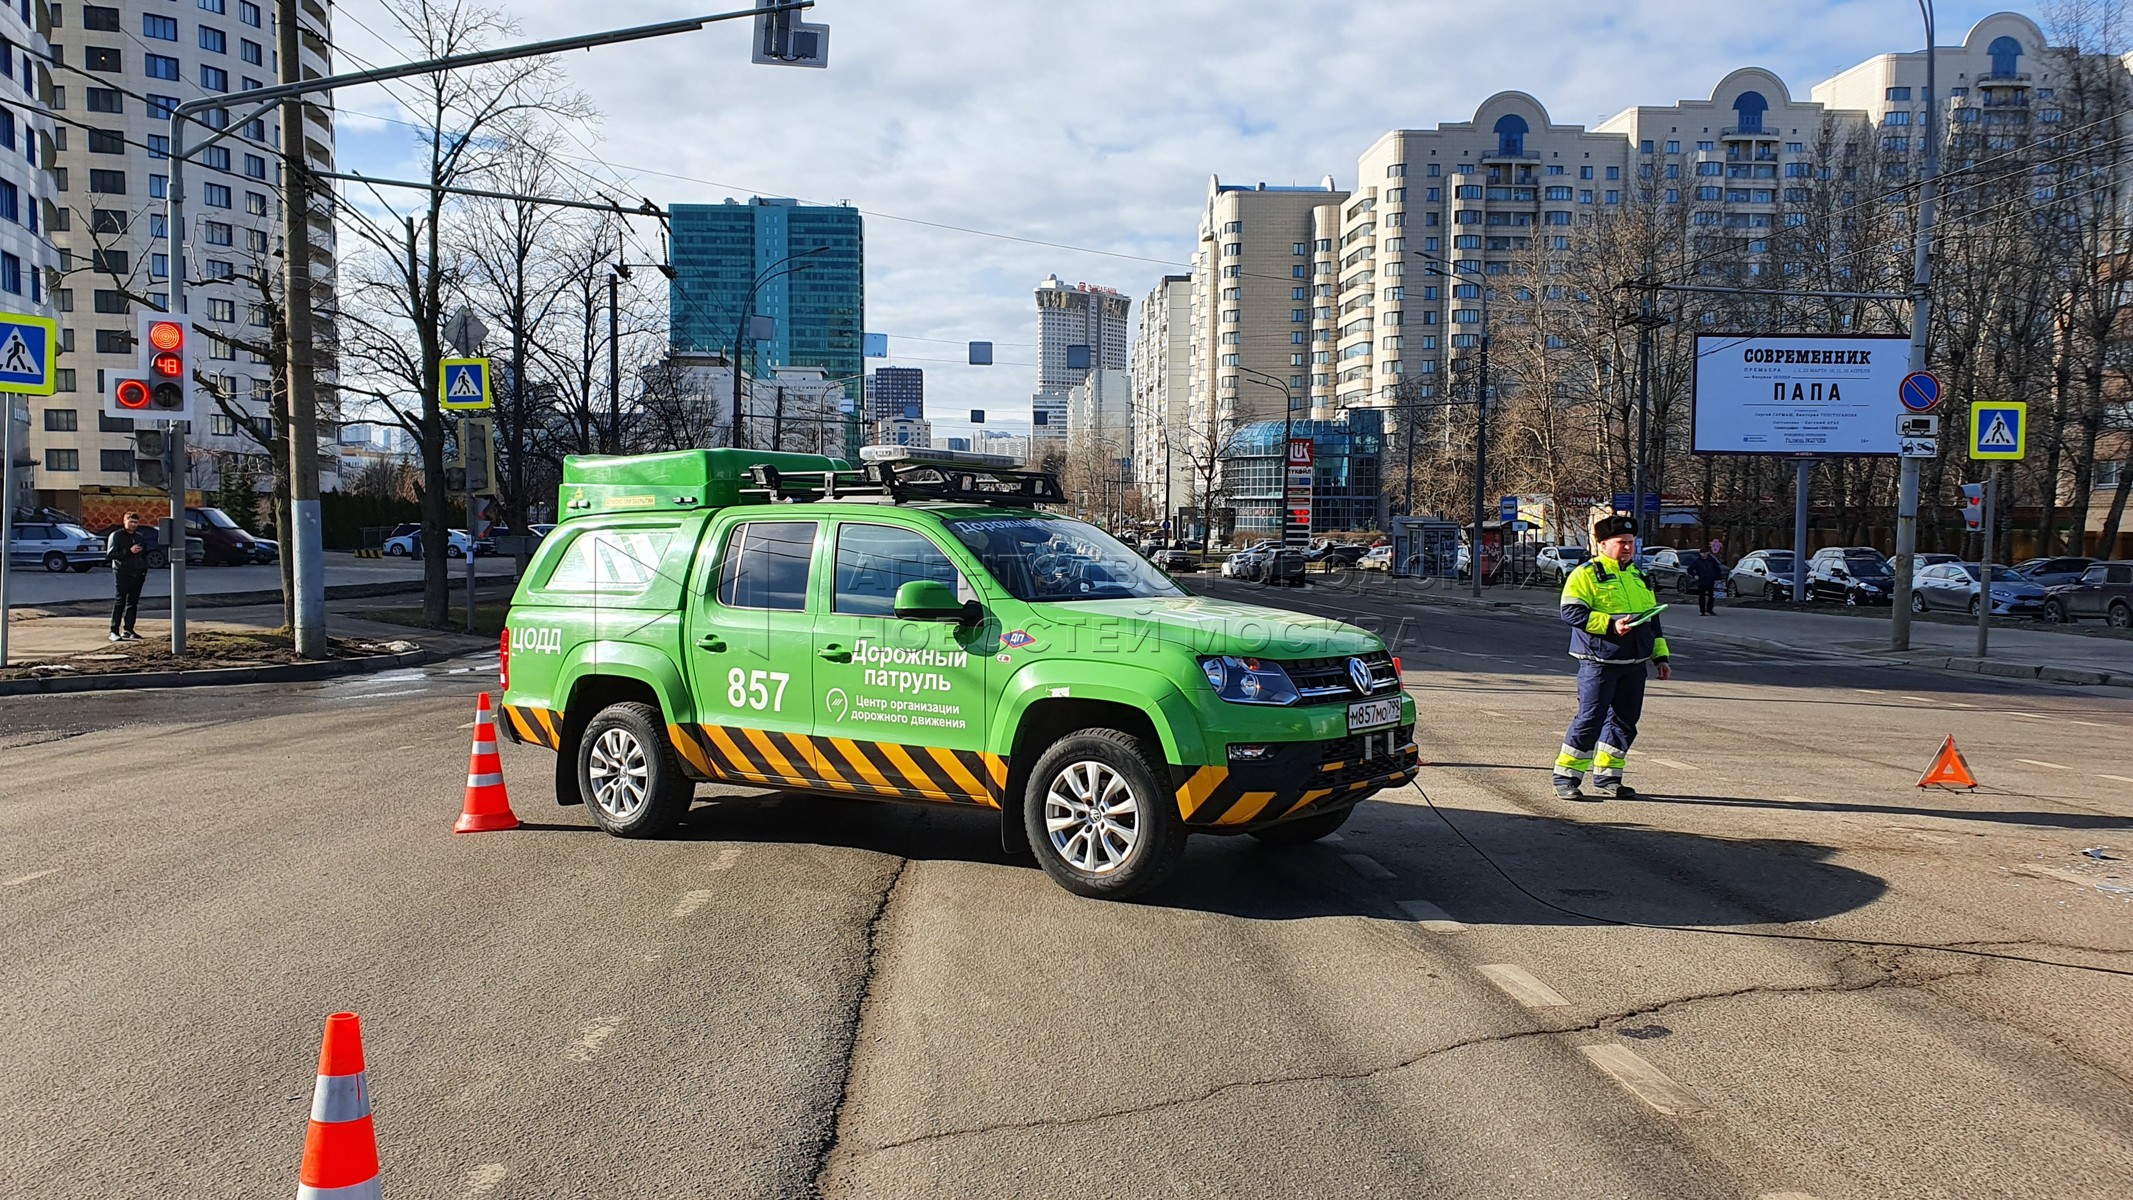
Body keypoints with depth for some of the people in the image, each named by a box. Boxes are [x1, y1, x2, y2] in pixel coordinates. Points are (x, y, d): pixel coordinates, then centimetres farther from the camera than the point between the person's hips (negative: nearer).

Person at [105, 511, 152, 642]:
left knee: (133, 603, 6)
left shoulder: (140, 537, 17)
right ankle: (114, 631, -6)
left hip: (137, 575, 6)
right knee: (120, 602, -8)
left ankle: (128, 630, 11)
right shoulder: (116, 535, -1)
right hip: (122, 574, -6)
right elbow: (110, 554, -10)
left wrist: (144, 569, 13)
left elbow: (145, 555, 26)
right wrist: (129, 551, -18)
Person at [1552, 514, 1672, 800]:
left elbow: (1652, 618, 24)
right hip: (1598, 661, -7)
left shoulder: (1639, 577, 18)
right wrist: (1610, 624, -22)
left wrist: (1661, 657, 19)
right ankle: (1565, 778, -1)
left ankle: (1606, 777, 20)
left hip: (1634, 664, 7)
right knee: (1590, 718, -8)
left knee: (1625, 720, 9)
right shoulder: (1586, 574, -5)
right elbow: (1571, 612, -15)